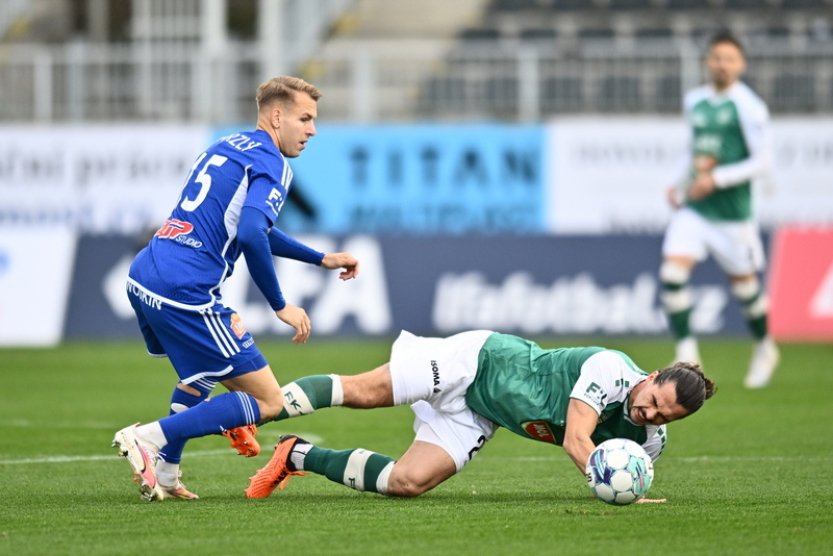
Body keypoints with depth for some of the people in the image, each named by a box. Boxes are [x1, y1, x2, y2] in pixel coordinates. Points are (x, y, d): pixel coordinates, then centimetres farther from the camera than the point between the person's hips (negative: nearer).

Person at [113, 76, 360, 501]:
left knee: (203, 371, 35)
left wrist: (322, 259, 37)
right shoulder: (271, 164, -6)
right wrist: (280, 306, -13)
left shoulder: (226, 147, 24)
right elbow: (251, 236, -22)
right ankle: (150, 438, -11)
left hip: (143, 277, 9)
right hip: (184, 292, -9)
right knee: (268, 402, -3)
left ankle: (163, 472, 26)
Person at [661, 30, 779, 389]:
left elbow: (761, 163, -13)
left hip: (731, 212, -5)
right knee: (672, 274, -15)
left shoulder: (749, 107, -11)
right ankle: (687, 354, -10)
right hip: (692, 209, 5)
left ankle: (765, 349, 35)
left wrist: (716, 179, -20)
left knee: (743, 283, 9)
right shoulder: (694, 101, 8)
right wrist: (682, 184, 11)